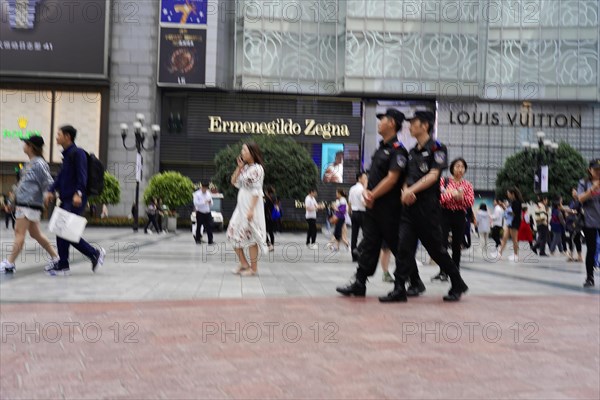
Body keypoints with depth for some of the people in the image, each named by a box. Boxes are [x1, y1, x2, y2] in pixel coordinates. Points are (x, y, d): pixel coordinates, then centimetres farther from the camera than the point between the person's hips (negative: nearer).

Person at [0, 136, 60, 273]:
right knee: (35, 233, 13)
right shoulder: (30, 163, 16)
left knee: (19, 233, -7)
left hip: (30, 204, -10)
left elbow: (49, 183, -16)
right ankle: (55, 258, 19)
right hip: (23, 203, 10)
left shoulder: (39, 164, -13)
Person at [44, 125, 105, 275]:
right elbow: (61, 176, 24)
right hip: (66, 199, 9)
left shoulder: (77, 153, -10)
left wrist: (78, 193, -30)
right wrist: (51, 191, 15)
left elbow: (82, 175, -19)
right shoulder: (66, 154, 19)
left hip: (75, 200, -9)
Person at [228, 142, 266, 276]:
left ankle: (254, 268, 7)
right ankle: (244, 264, 18)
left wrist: (251, 209, -22)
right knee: (233, 233, 7)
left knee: (250, 236, -2)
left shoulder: (257, 168, -13)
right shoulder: (245, 168, 12)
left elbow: (256, 191, -17)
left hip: (251, 205, -9)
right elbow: (234, 182, 14)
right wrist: (239, 167, 4)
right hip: (241, 204, 9)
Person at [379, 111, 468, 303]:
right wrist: (405, 191, -3)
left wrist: (412, 190, -21)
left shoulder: (437, 148, -4)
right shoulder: (412, 152, 18)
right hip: (409, 206, 7)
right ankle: (399, 289, -2)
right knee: (404, 247, -3)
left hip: (428, 206, -6)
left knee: (436, 248, 2)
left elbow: (433, 175, -14)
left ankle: (458, 285, 19)